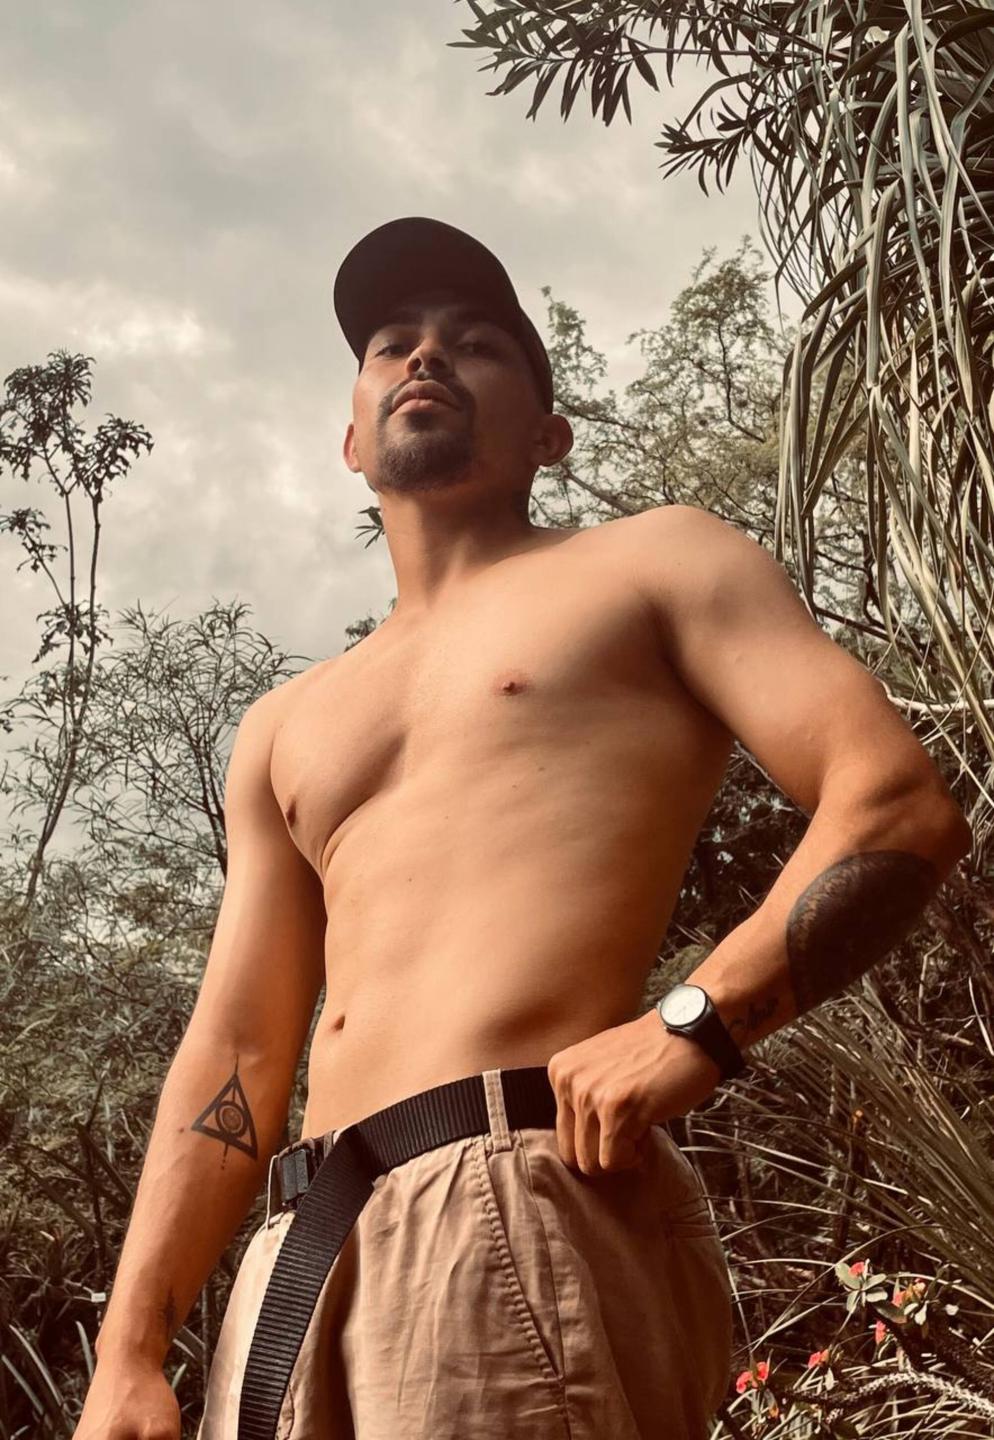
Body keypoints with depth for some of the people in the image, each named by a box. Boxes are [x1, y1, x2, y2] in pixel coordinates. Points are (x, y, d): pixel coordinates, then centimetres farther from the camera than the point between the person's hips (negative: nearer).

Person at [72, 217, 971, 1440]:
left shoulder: (655, 563, 9)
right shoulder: (284, 728, 22)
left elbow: (904, 805, -3)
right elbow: (235, 1055, 17)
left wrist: (696, 1022, -17)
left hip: (529, 1201, -5)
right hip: (303, 1251, 6)